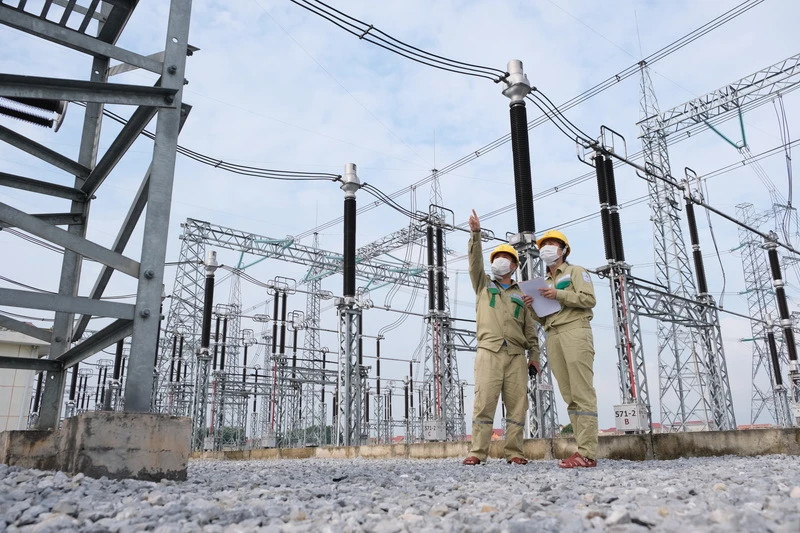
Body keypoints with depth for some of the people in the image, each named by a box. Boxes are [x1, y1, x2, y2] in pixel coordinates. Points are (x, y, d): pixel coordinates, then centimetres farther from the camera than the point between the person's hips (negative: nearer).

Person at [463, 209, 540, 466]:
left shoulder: (521, 295, 23)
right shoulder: (483, 285, 21)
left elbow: (530, 328, 17)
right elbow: (475, 261, 5)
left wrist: (534, 354, 4)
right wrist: (475, 234, -8)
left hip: (516, 355, 2)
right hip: (489, 351, -2)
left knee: (517, 403, -3)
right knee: (484, 401, -10)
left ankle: (514, 452, 2)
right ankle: (478, 452, -10)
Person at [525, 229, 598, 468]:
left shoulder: (576, 271, 12)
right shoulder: (544, 283, 27)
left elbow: (589, 299, -3)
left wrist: (559, 294, -11)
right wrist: (533, 307, 5)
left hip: (574, 330, -6)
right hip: (553, 336, 6)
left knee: (582, 392, -12)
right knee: (569, 395, -1)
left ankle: (587, 453, -16)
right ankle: (585, 451, -1)